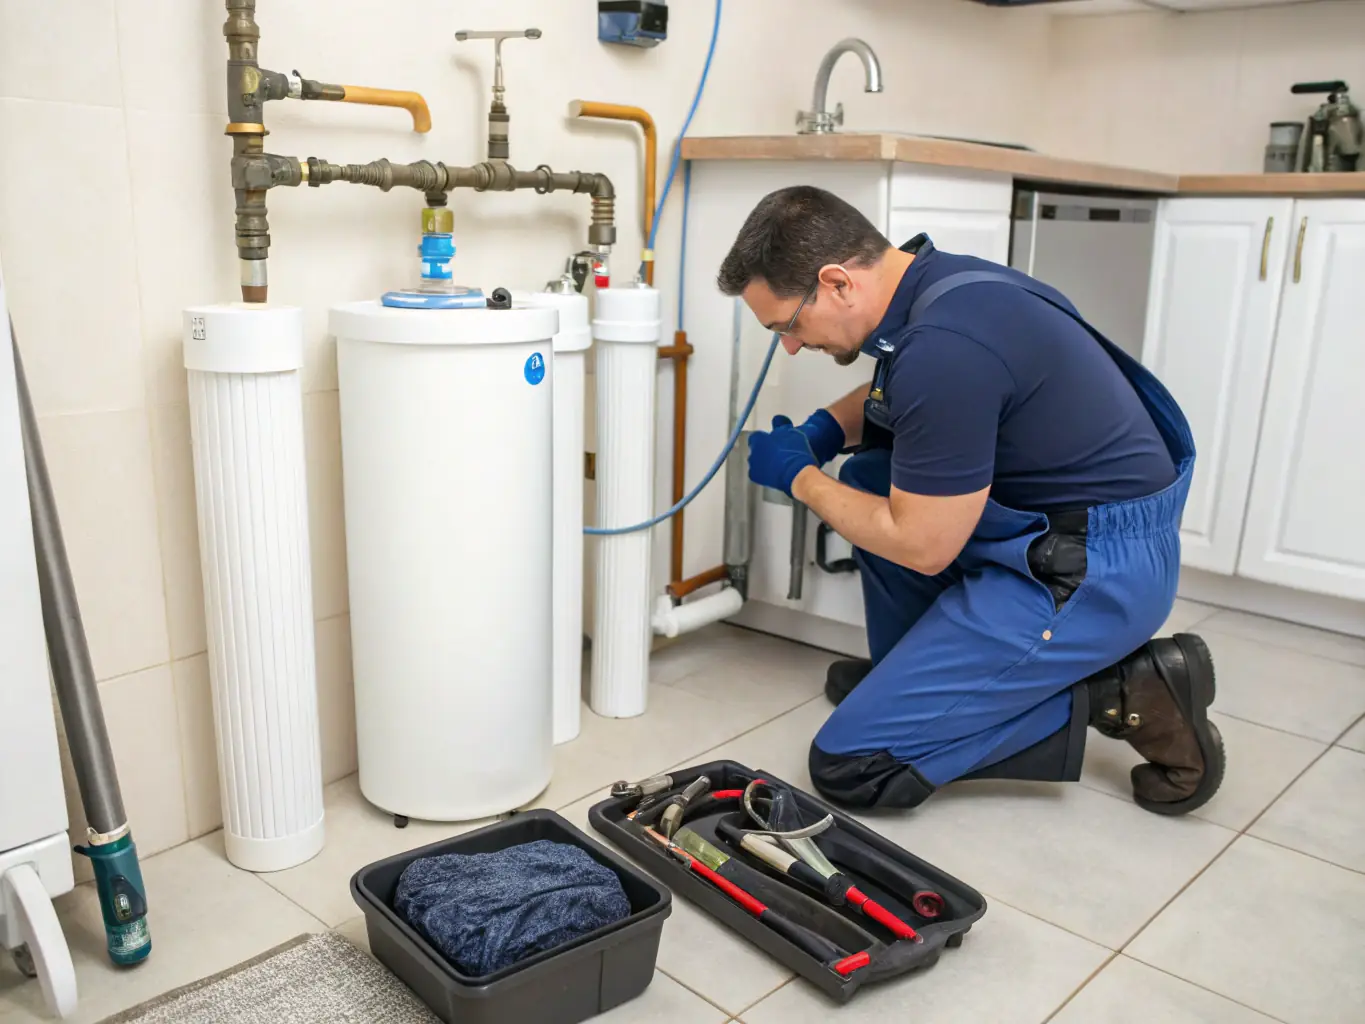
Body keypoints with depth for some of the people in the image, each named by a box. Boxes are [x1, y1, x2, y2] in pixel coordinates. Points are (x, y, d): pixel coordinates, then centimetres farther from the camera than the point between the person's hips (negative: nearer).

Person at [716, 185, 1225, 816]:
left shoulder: (944, 346, -26)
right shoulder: (932, 280, 5)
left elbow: (922, 548, -18)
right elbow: (893, 395, 28)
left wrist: (799, 478, -5)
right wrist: (825, 428, 8)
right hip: (1047, 533, 10)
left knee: (848, 766, -9)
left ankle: (1116, 694, -3)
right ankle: (906, 670, 23)